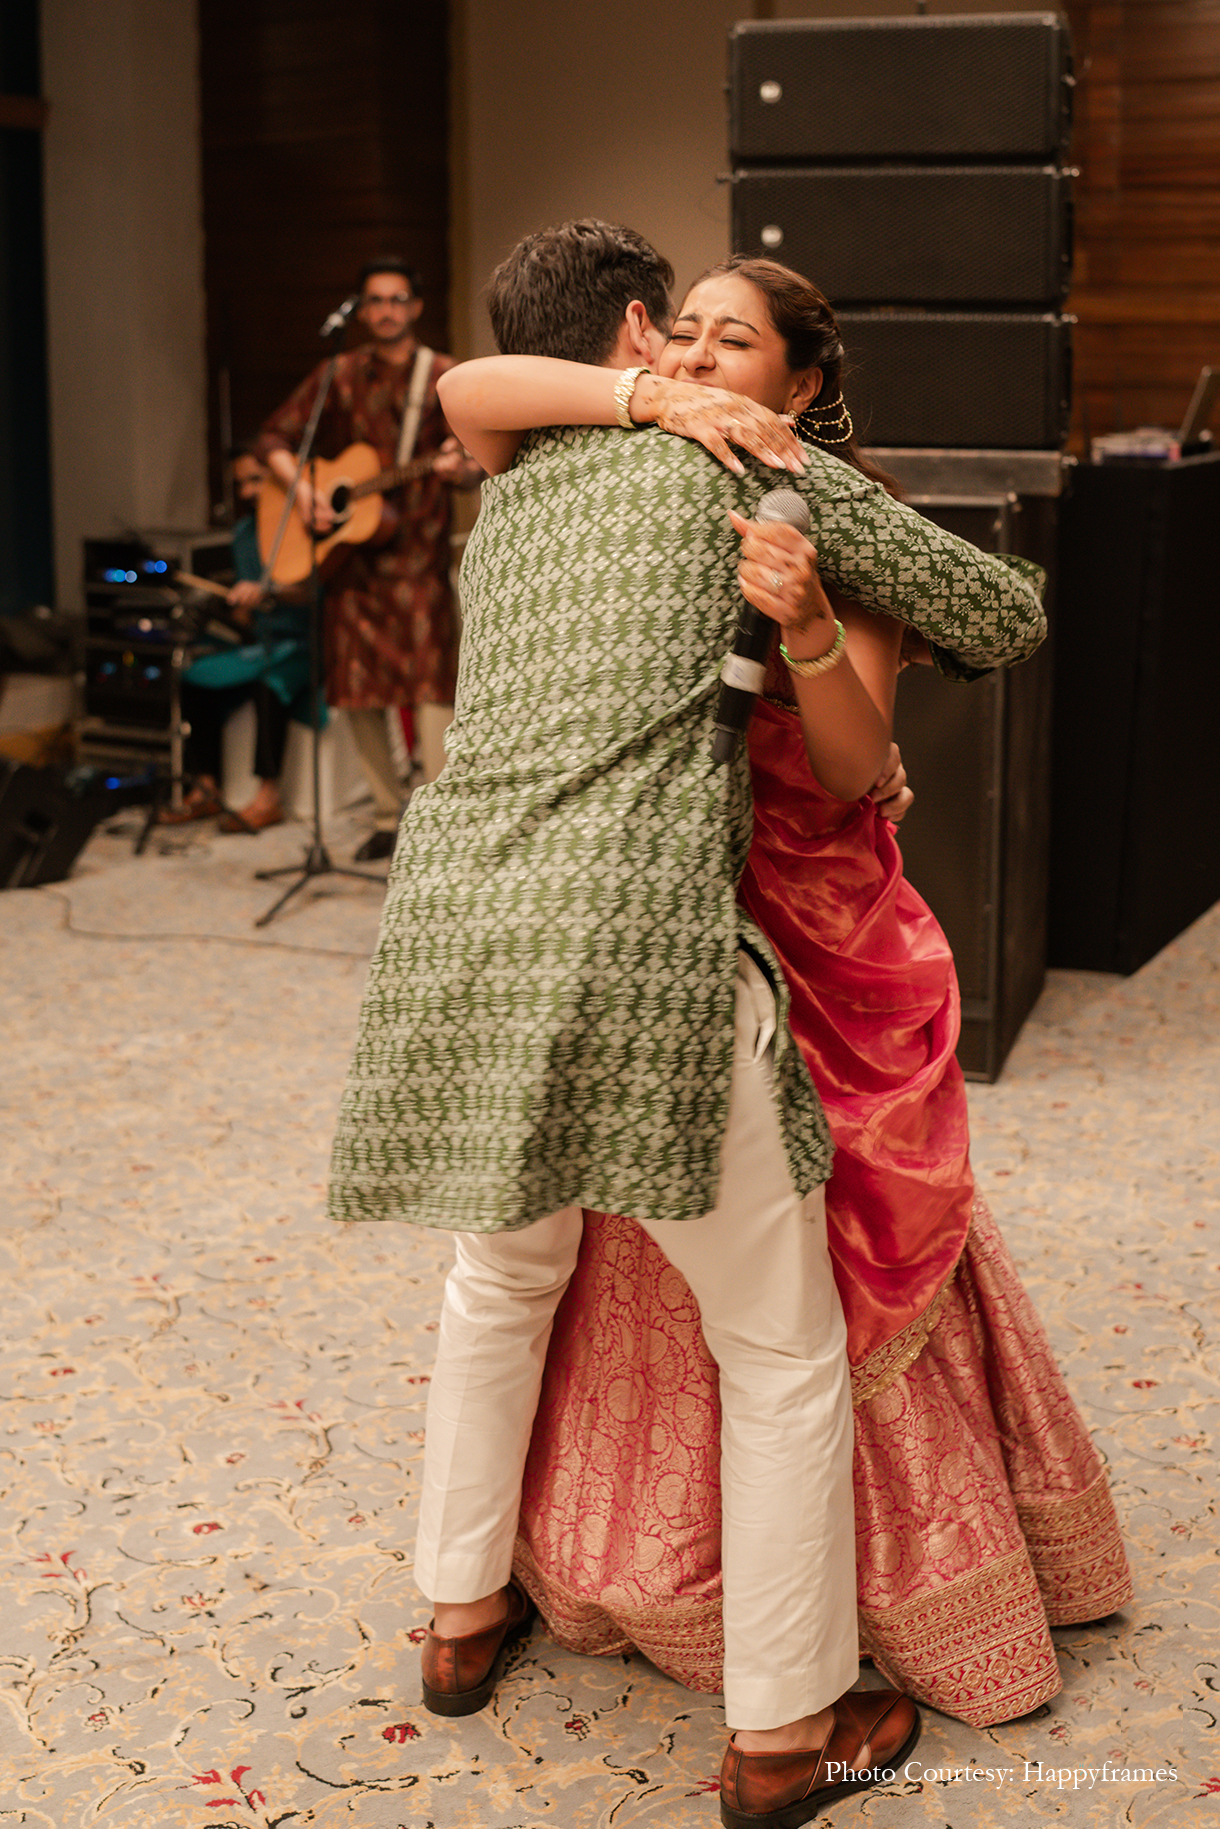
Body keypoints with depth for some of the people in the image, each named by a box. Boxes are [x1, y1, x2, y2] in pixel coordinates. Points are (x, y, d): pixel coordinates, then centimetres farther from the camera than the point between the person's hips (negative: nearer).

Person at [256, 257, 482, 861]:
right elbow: (273, 438, 11)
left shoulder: (445, 379, 2)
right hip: (349, 555, 4)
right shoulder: (338, 376, 9)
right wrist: (300, 489, -7)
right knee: (355, 691, 5)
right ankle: (390, 816, 18)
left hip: (417, 554, -3)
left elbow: (479, 468, 0)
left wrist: (458, 468, -23)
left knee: (430, 682, -13)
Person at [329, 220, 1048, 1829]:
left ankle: (461, 1615, 43)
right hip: (641, 927, -6)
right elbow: (1008, 617, 14)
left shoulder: (503, 496, 22)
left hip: (453, 914, 6)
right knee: (784, 1348, 11)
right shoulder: (755, 465, 8)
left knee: (503, 1279, 31)